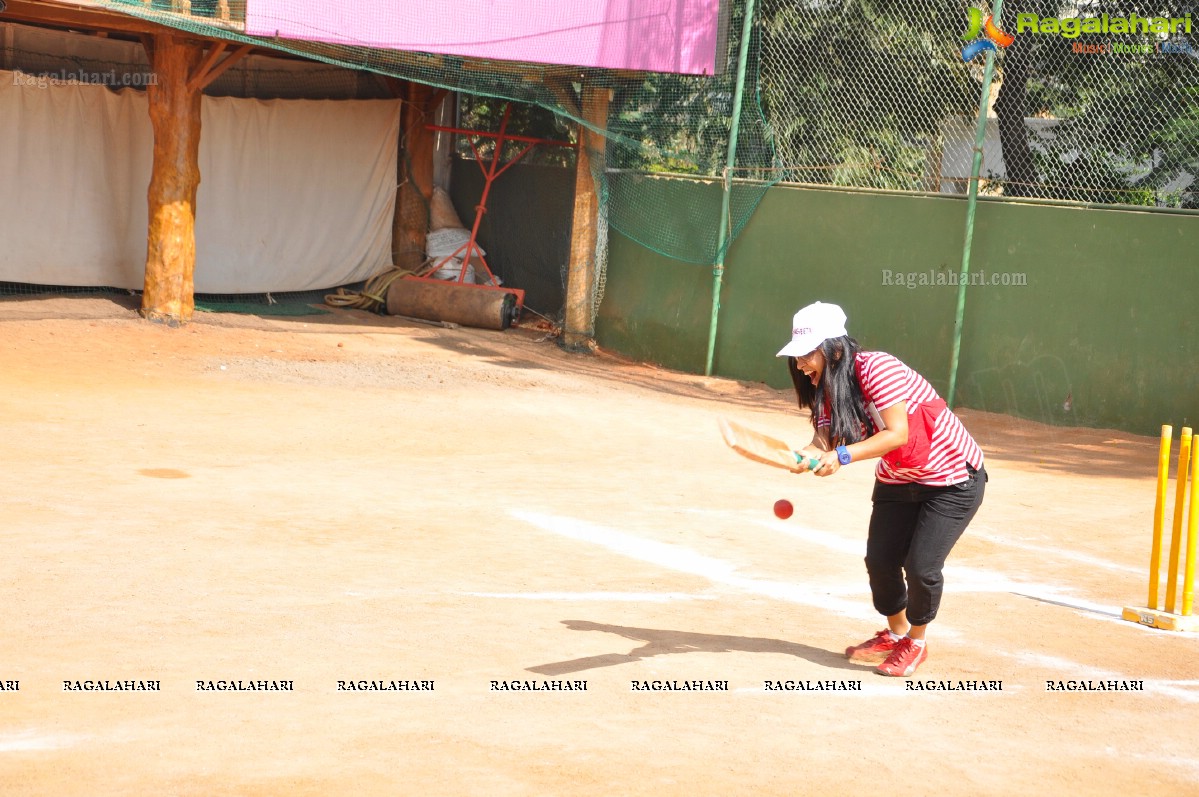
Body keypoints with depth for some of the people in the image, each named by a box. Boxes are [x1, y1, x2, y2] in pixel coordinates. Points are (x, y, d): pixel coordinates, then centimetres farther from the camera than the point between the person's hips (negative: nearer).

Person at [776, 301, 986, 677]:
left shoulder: (878, 369, -30)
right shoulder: (827, 389, -6)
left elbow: (898, 434, -35)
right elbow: (823, 443, -16)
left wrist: (842, 456, -44)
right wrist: (800, 457, -39)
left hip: (954, 479, -8)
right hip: (897, 481, 8)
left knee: (921, 566, -13)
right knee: (879, 559, 4)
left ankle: (916, 642, 13)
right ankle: (895, 633, 30)